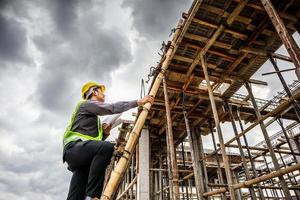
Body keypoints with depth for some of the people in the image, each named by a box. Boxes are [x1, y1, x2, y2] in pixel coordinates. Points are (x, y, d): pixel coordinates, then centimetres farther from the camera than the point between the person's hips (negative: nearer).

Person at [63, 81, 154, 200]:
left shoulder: (94, 117, 32)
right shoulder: (87, 104, 4)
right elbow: (113, 108, -12)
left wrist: (105, 133, 6)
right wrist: (138, 102, -11)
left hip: (79, 153, 9)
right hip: (74, 148, -9)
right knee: (106, 147, -34)